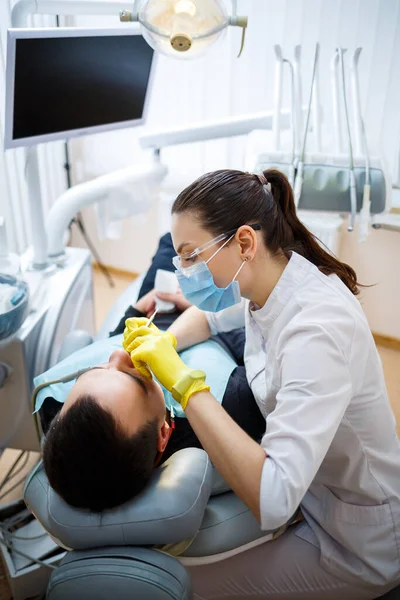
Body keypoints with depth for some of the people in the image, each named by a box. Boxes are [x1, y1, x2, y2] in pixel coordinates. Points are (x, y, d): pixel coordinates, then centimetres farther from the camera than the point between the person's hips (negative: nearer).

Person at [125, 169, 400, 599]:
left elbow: (272, 500, -40)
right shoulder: (263, 283, -10)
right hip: (308, 489, 7)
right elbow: (208, 316, 12)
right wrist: (164, 342, -9)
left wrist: (185, 382, -34)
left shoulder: (316, 330, -34)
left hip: (355, 546, -7)